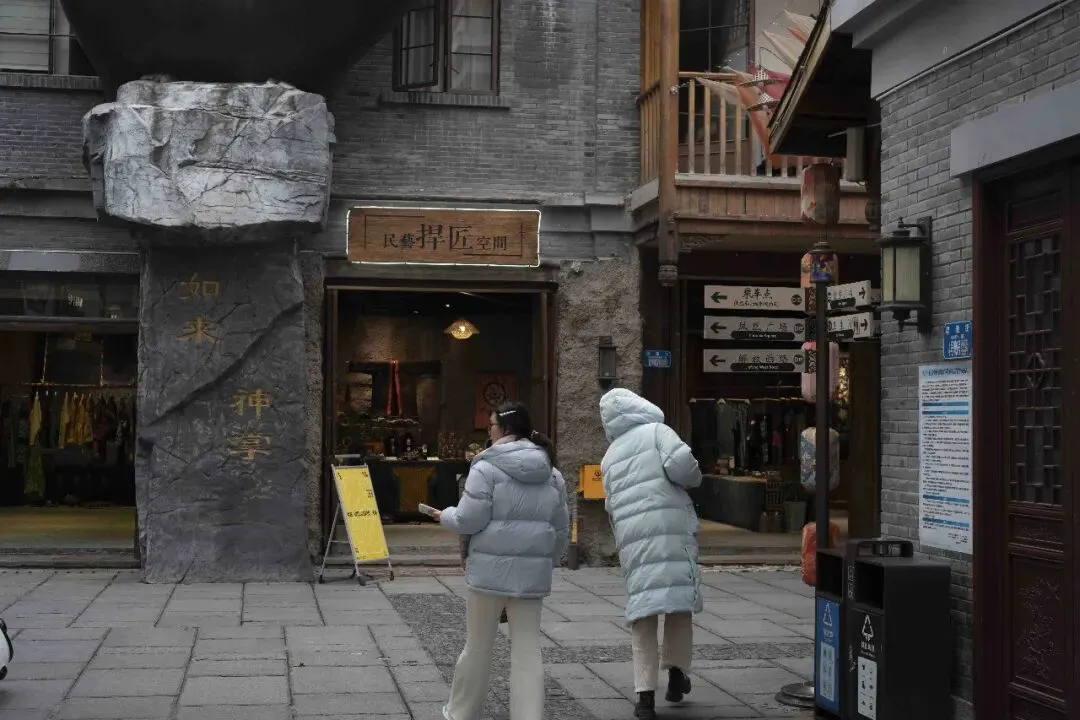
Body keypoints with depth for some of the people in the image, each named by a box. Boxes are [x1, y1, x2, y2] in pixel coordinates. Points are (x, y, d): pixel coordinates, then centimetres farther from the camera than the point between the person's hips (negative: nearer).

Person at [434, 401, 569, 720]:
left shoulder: (487, 467, -9)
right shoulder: (551, 473, 10)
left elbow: (470, 520, -12)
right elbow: (561, 530, 13)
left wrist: (446, 515, 8)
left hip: (491, 569, -4)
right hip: (533, 573, 4)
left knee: (478, 647, 11)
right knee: (527, 651, 6)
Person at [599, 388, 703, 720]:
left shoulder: (610, 456, 22)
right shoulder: (656, 431, 4)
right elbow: (680, 464, -12)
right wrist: (693, 478, 8)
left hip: (631, 536, 5)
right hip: (669, 527, -4)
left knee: (641, 610, 5)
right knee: (679, 600, 10)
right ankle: (677, 674, 11)